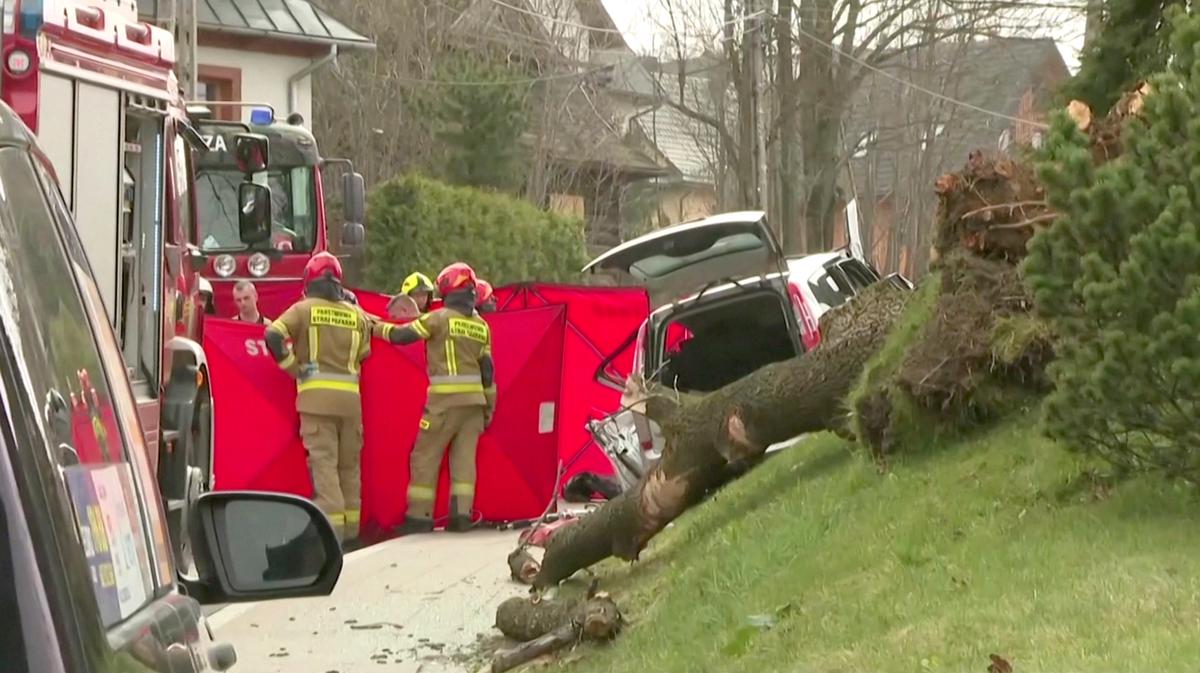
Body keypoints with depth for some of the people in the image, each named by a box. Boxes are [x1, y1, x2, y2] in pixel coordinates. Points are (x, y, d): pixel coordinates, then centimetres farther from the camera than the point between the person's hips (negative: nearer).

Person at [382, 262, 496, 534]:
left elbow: (402, 335, -6)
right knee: (464, 457, 5)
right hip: (474, 399, 5)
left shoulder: (439, 318, -6)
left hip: (445, 399, -5)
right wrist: (489, 407, 17)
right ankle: (461, 514, -1)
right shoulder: (481, 326, 11)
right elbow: (487, 369, 12)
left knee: (426, 456, 1)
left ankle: (420, 515, 0)